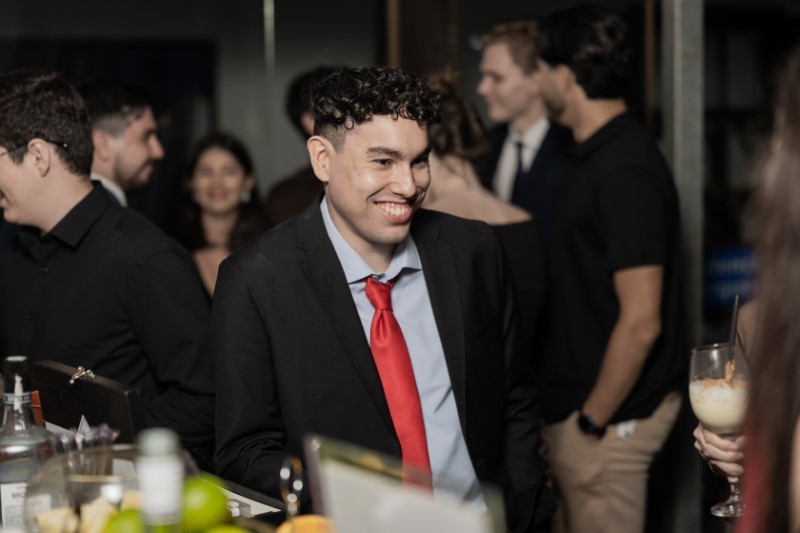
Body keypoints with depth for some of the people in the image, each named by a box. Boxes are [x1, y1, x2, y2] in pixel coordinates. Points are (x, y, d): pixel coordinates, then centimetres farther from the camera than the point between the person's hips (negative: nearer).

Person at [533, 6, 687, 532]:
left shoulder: (623, 171, -21)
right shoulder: (602, 154, 9)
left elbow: (641, 321, -24)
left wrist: (592, 421, -16)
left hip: (608, 417, -9)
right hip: (578, 402, 9)